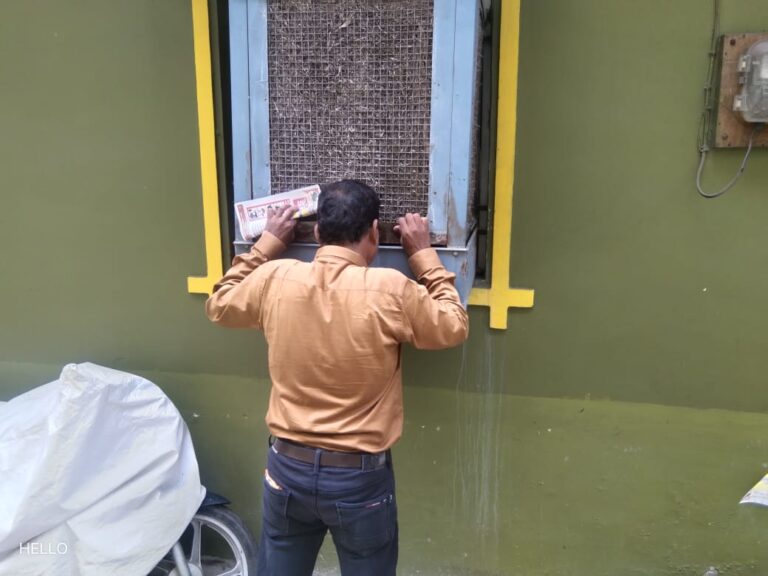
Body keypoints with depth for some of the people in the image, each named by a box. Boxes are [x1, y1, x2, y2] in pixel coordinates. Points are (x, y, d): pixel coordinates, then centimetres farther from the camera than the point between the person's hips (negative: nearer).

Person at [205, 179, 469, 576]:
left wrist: (266, 244, 15)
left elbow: (219, 305, 12)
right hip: (360, 477, -2)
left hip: (287, 467, 3)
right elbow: (454, 328, 0)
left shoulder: (274, 279, -10)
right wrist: (423, 254, 5)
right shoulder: (391, 290, -18)